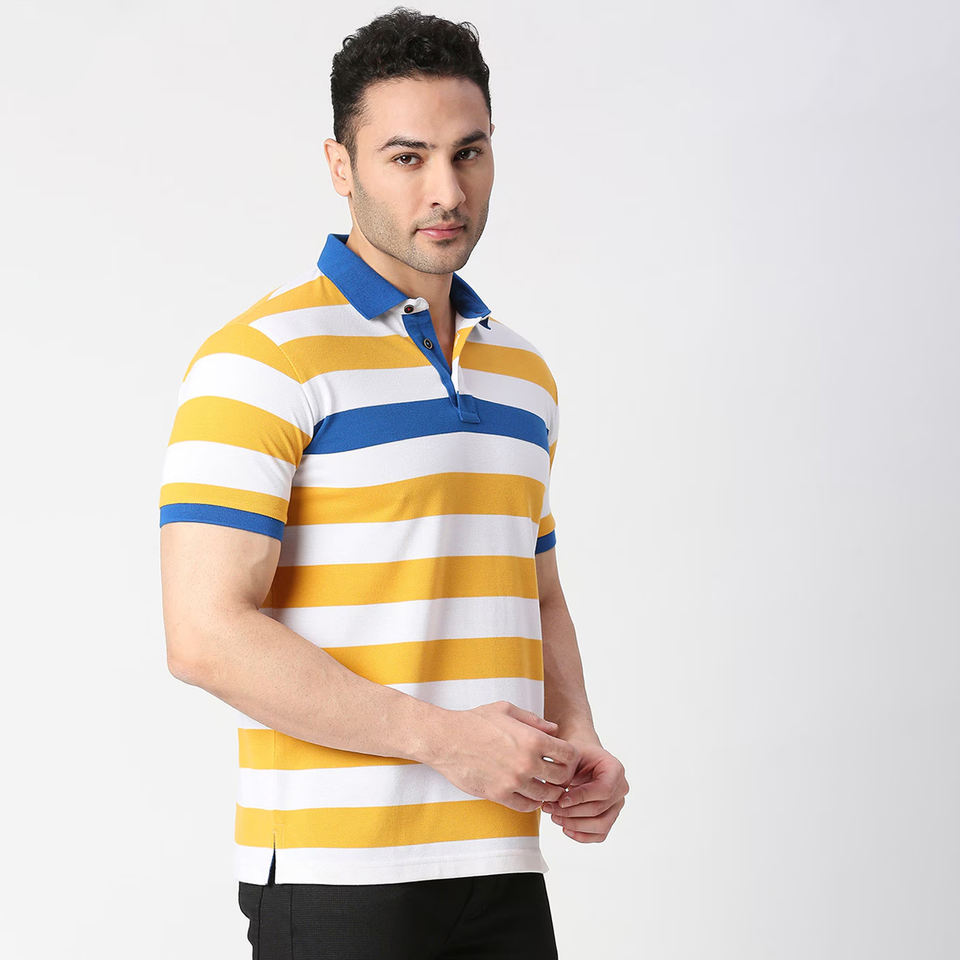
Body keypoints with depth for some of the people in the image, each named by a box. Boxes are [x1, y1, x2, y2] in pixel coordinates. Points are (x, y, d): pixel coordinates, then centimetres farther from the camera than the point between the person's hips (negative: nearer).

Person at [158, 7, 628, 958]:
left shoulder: (523, 372, 15)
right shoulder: (260, 359, -9)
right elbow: (207, 634, -16)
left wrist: (575, 738, 4)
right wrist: (444, 737, -18)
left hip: (503, 869, 6)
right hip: (335, 871, -6)